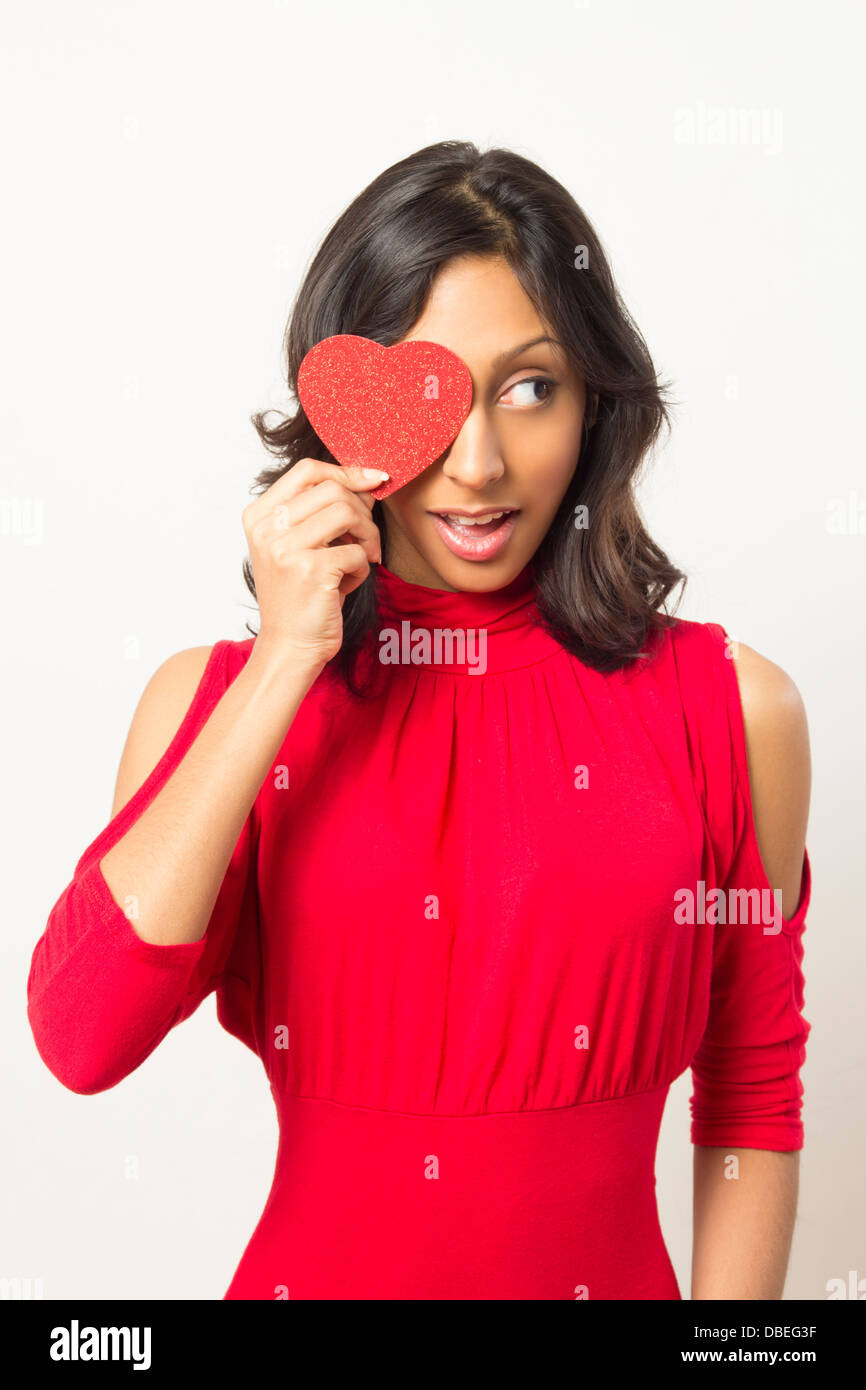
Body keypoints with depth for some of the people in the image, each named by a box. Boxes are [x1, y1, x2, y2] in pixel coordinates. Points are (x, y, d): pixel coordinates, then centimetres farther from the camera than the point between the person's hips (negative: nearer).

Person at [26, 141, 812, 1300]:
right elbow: (80, 1038, -22)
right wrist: (290, 659, -23)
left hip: (611, 1272, 1)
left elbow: (753, 1099, -2)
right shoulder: (212, 696, -8)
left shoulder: (734, 709, -10)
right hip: (317, 1267, 0)